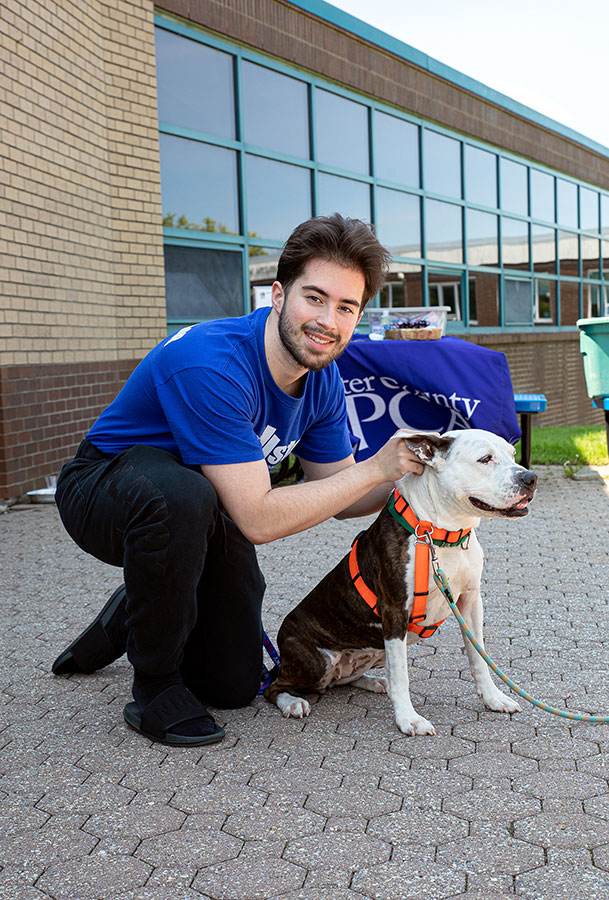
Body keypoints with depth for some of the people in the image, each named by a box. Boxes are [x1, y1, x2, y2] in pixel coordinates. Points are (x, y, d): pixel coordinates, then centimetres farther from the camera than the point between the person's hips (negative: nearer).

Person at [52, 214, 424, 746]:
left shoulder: (322, 378, -9)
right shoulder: (211, 366, -35)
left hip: (201, 517, 7)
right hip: (106, 492, -7)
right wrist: (376, 468, -31)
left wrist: (413, 477, -16)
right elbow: (259, 519, -37)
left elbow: (336, 492, 2)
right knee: (184, 494, -42)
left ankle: (129, 621, 35)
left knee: (236, 686, 7)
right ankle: (154, 683, -18)